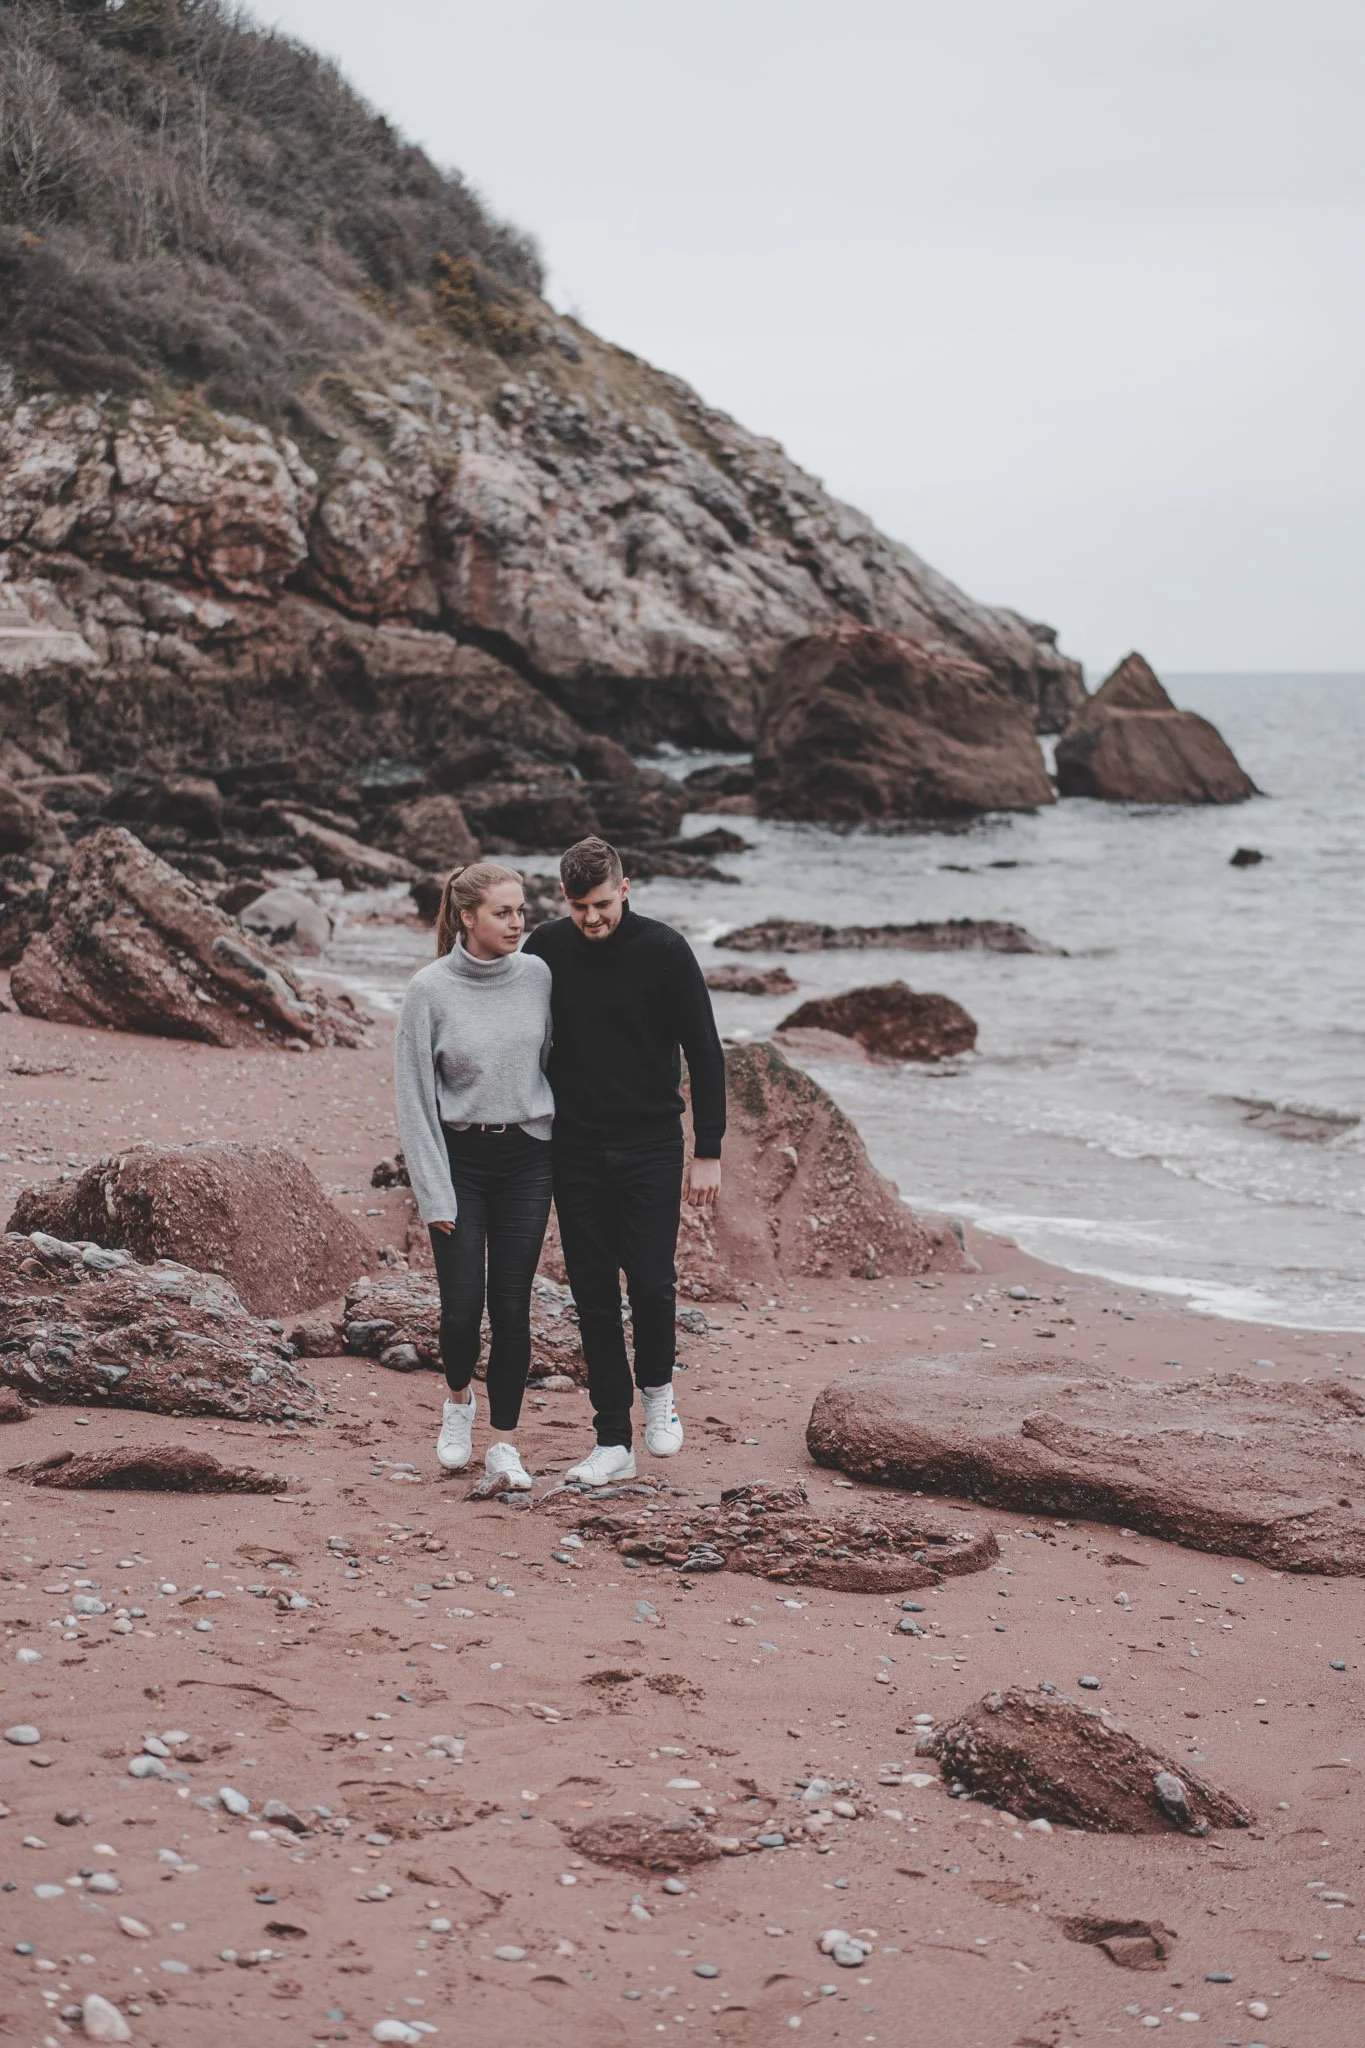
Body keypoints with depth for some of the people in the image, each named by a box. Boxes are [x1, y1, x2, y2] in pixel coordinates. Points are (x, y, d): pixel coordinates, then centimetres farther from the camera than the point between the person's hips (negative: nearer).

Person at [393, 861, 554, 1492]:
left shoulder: (537, 976, -1)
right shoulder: (430, 990, -10)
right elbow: (414, 1094, -7)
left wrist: (561, 1148, 11)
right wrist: (434, 1194, -9)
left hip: (526, 1157, 2)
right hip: (459, 1159, -2)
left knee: (512, 1305, 1)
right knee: (462, 1305, -3)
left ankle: (505, 1443, 11)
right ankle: (459, 1400, 28)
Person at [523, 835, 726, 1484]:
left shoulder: (664, 951, -9)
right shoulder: (545, 952, -2)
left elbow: (704, 1053, -4)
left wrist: (708, 1152, -7)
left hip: (651, 1149, -2)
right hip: (577, 1154, 2)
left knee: (651, 1284, -8)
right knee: (594, 1296, 3)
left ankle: (656, 1387, 22)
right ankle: (614, 1442, 10)